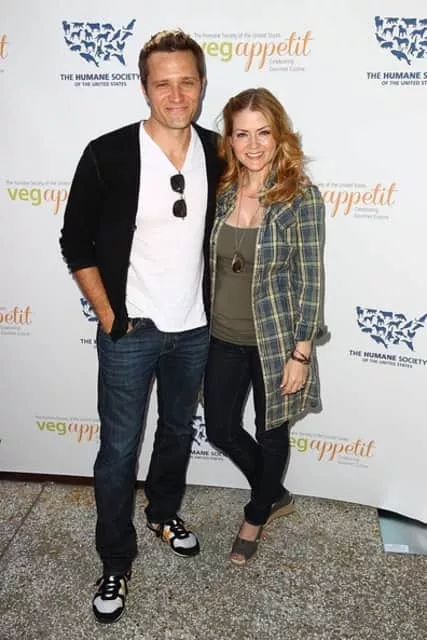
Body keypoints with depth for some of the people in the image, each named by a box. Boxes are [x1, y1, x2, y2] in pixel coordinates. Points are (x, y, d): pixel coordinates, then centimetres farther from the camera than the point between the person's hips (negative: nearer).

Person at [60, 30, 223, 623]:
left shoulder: (217, 153, -3)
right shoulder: (107, 155, -14)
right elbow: (76, 241, -7)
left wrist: (212, 302, 8)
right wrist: (108, 314, -9)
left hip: (194, 328, 4)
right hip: (130, 330, -4)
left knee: (178, 432, 21)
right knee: (119, 449, 6)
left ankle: (165, 513, 48)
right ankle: (116, 563, 27)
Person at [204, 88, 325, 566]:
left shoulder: (301, 197, -14)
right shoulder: (222, 191, -1)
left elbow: (310, 280, -13)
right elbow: (212, 263, 8)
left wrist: (300, 352, -14)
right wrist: (204, 325, 11)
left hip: (274, 340, -5)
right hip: (223, 337, 5)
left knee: (271, 432, 14)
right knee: (220, 428, 15)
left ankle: (257, 515, 43)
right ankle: (275, 496, 43)